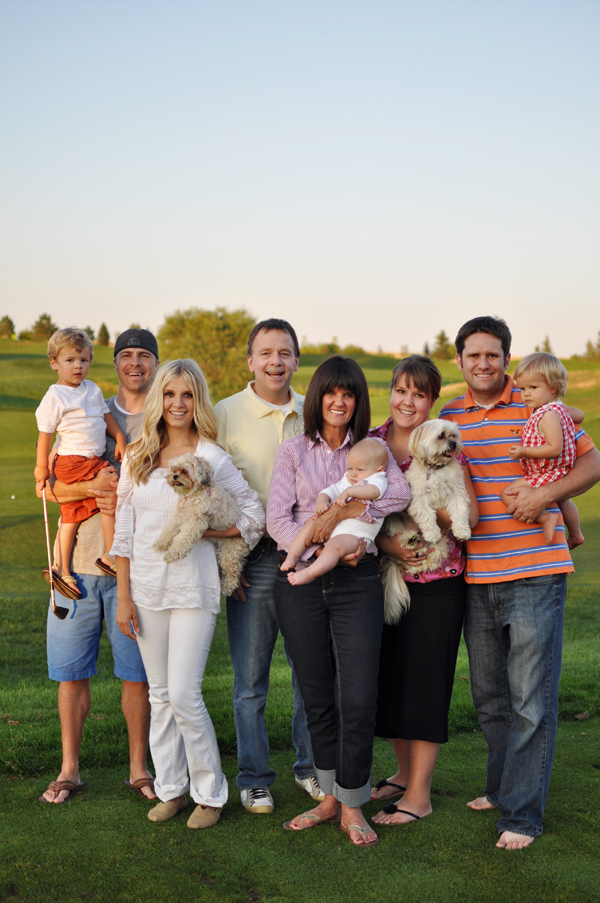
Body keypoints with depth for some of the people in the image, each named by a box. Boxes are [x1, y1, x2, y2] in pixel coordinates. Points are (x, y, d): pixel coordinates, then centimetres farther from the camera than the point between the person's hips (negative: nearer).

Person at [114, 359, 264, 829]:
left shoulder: (212, 457, -4)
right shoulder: (137, 458, 6)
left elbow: (256, 513, -1)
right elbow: (124, 530, 7)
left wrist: (203, 530, -13)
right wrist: (123, 597, 4)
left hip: (193, 588, -4)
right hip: (146, 587, 4)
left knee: (184, 694, -6)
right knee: (160, 694, 11)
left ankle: (210, 793, 11)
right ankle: (171, 788, 25)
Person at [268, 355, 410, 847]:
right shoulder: (294, 451, 8)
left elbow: (401, 492, -7)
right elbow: (277, 517, -1)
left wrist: (353, 510, -18)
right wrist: (319, 547, -14)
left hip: (357, 580, -1)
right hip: (300, 580, 1)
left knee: (359, 698, -6)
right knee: (317, 696, 8)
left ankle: (352, 806, 9)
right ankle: (330, 797, 23)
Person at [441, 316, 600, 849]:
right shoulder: (447, 417, 10)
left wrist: (546, 494, -15)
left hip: (535, 572, -4)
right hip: (477, 577, 5)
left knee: (531, 699, -3)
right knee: (489, 696, 15)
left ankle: (522, 814, 6)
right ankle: (503, 787, 33)